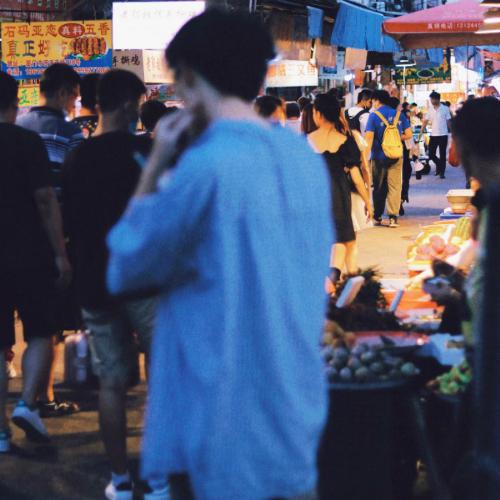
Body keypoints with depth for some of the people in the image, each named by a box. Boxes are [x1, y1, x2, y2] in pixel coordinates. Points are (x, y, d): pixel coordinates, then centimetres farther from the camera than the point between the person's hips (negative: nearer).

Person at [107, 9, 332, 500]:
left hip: (223, 417, -7)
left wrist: (156, 166, -1)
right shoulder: (306, 158, 5)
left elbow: (125, 269, -7)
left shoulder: (205, 165, -19)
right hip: (295, 408, 7)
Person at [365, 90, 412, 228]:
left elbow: (369, 138, -15)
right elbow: (408, 134, 4)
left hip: (379, 157, -2)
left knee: (379, 187, 11)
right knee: (395, 186, 2)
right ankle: (393, 217, -7)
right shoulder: (399, 115, 3)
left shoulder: (374, 116, -7)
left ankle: (377, 217, 20)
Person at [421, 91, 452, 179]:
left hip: (443, 135, -3)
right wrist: (421, 132, -3)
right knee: (431, 154, 2)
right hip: (433, 135, 3)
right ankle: (439, 164, 28)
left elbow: (448, 121, 1)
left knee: (442, 155, 0)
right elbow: (426, 121, 5)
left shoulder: (445, 109, -2)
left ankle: (442, 172, 8)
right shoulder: (430, 109, 6)